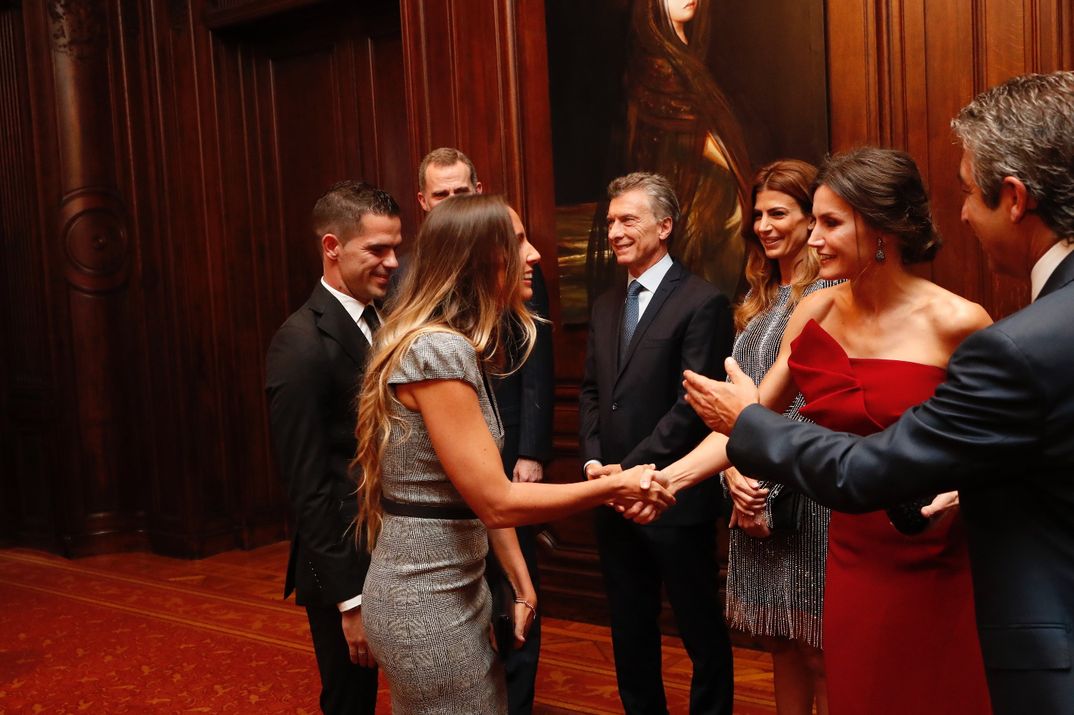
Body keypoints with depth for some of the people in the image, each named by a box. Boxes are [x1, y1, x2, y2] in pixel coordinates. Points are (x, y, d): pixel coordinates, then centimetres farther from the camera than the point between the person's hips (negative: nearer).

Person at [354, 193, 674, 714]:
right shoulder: (438, 350, -21)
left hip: (453, 588, 9)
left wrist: (521, 583, 12)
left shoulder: (457, 347, 9)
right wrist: (615, 487, -13)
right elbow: (496, 502, -21)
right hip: (426, 603, -9)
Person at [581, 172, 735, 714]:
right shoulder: (605, 306, 12)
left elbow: (691, 405, -17)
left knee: (700, 629, 9)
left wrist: (629, 469, -17)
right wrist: (593, 460, -2)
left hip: (676, 499, -7)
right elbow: (591, 391, 14)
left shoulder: (702, 302, -11)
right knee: (629, 628, 18)